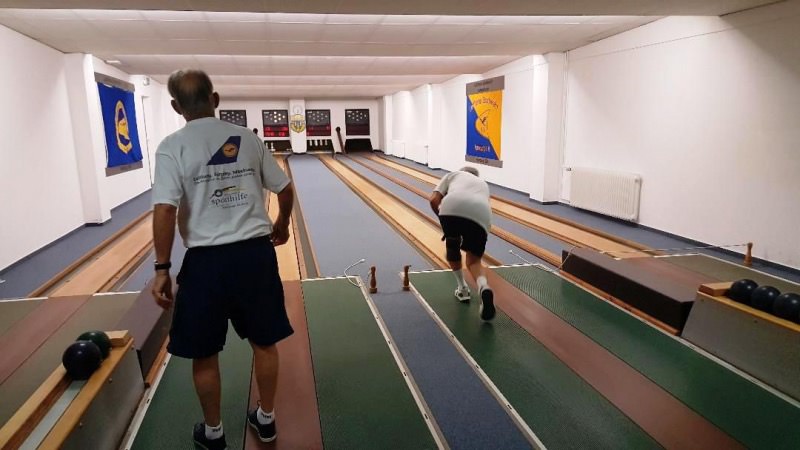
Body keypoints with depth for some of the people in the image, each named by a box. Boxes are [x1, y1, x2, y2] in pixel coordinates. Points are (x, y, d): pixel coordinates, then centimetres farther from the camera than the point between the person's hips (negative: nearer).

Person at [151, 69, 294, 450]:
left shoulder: (173, 147, -7)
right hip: (256, 253, 3)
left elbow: (164, 211, -15)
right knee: (264, 342, 17)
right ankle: (266, 419, 34)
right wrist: (282, 224, 26)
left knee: (204, 353, 16)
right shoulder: (249, 138, 3)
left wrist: (162, 269, -8)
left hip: (207, 261, -3)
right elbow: (285, 190, 8)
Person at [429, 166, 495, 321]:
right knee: (474, 260, 15)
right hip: (481, 215, 2)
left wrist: (446, 220, 32)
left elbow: (434, 200, 20)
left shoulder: (453, 174, 34)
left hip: (452, 208, -2)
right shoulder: (483, 184, 43)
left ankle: (462, 288, 32)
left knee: (451, 245, 28)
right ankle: (484, 288, -15)